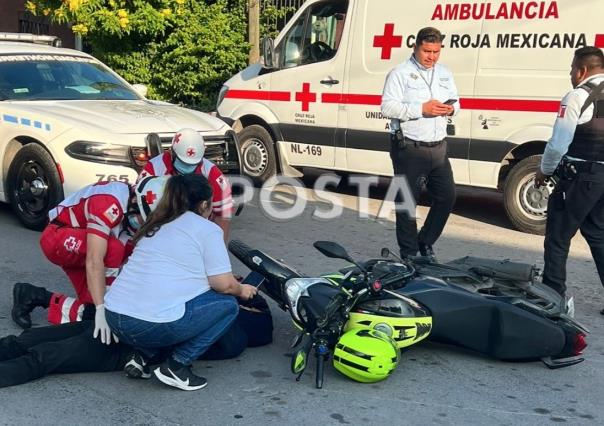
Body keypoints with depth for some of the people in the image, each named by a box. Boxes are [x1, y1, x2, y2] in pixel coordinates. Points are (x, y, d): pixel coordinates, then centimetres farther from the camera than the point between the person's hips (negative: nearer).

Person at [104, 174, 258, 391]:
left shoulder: (156, 225, 21)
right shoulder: (208, 229, 0)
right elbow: (224, 284, -3)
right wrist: (241, 290, 20)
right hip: (156, 325, -8)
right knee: (227, 304, 10)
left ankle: (145, 356, 14)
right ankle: (176, 366, 2)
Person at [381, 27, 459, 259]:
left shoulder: (444, 73, 15)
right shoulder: (400, 73, -6)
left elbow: (455, 101, 23)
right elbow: (388, 107, -15)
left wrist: (451, 108, -2)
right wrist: (422, 109, -22)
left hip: (438, 148, 6)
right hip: (410, 150, -6)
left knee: (447, 196, 9)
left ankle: (425, 242, 27)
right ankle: (409, 253, 13)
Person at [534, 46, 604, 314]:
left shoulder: (577, 97, -12)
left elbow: (558, 143, -15)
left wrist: (544, 171, 1)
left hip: (580, 178, -7)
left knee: (558, 238, 4)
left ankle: (553, 294, 8)